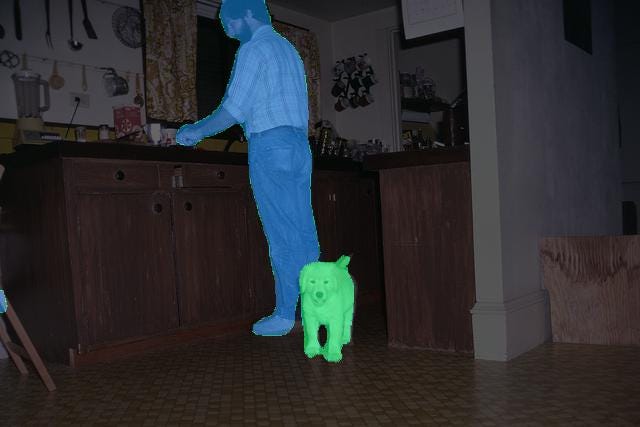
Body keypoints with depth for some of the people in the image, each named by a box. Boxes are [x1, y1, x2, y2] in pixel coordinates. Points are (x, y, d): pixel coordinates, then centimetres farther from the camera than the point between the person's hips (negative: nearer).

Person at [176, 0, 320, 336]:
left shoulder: (254, 49, -3)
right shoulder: (287, 48, 22)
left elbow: (234, 109, -9)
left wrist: (198, 131, 3)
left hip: (269, 145, -8)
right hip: (299, 144, 8)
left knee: (280, 234, -7)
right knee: (303, 230, 6)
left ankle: (285, 314, -3)